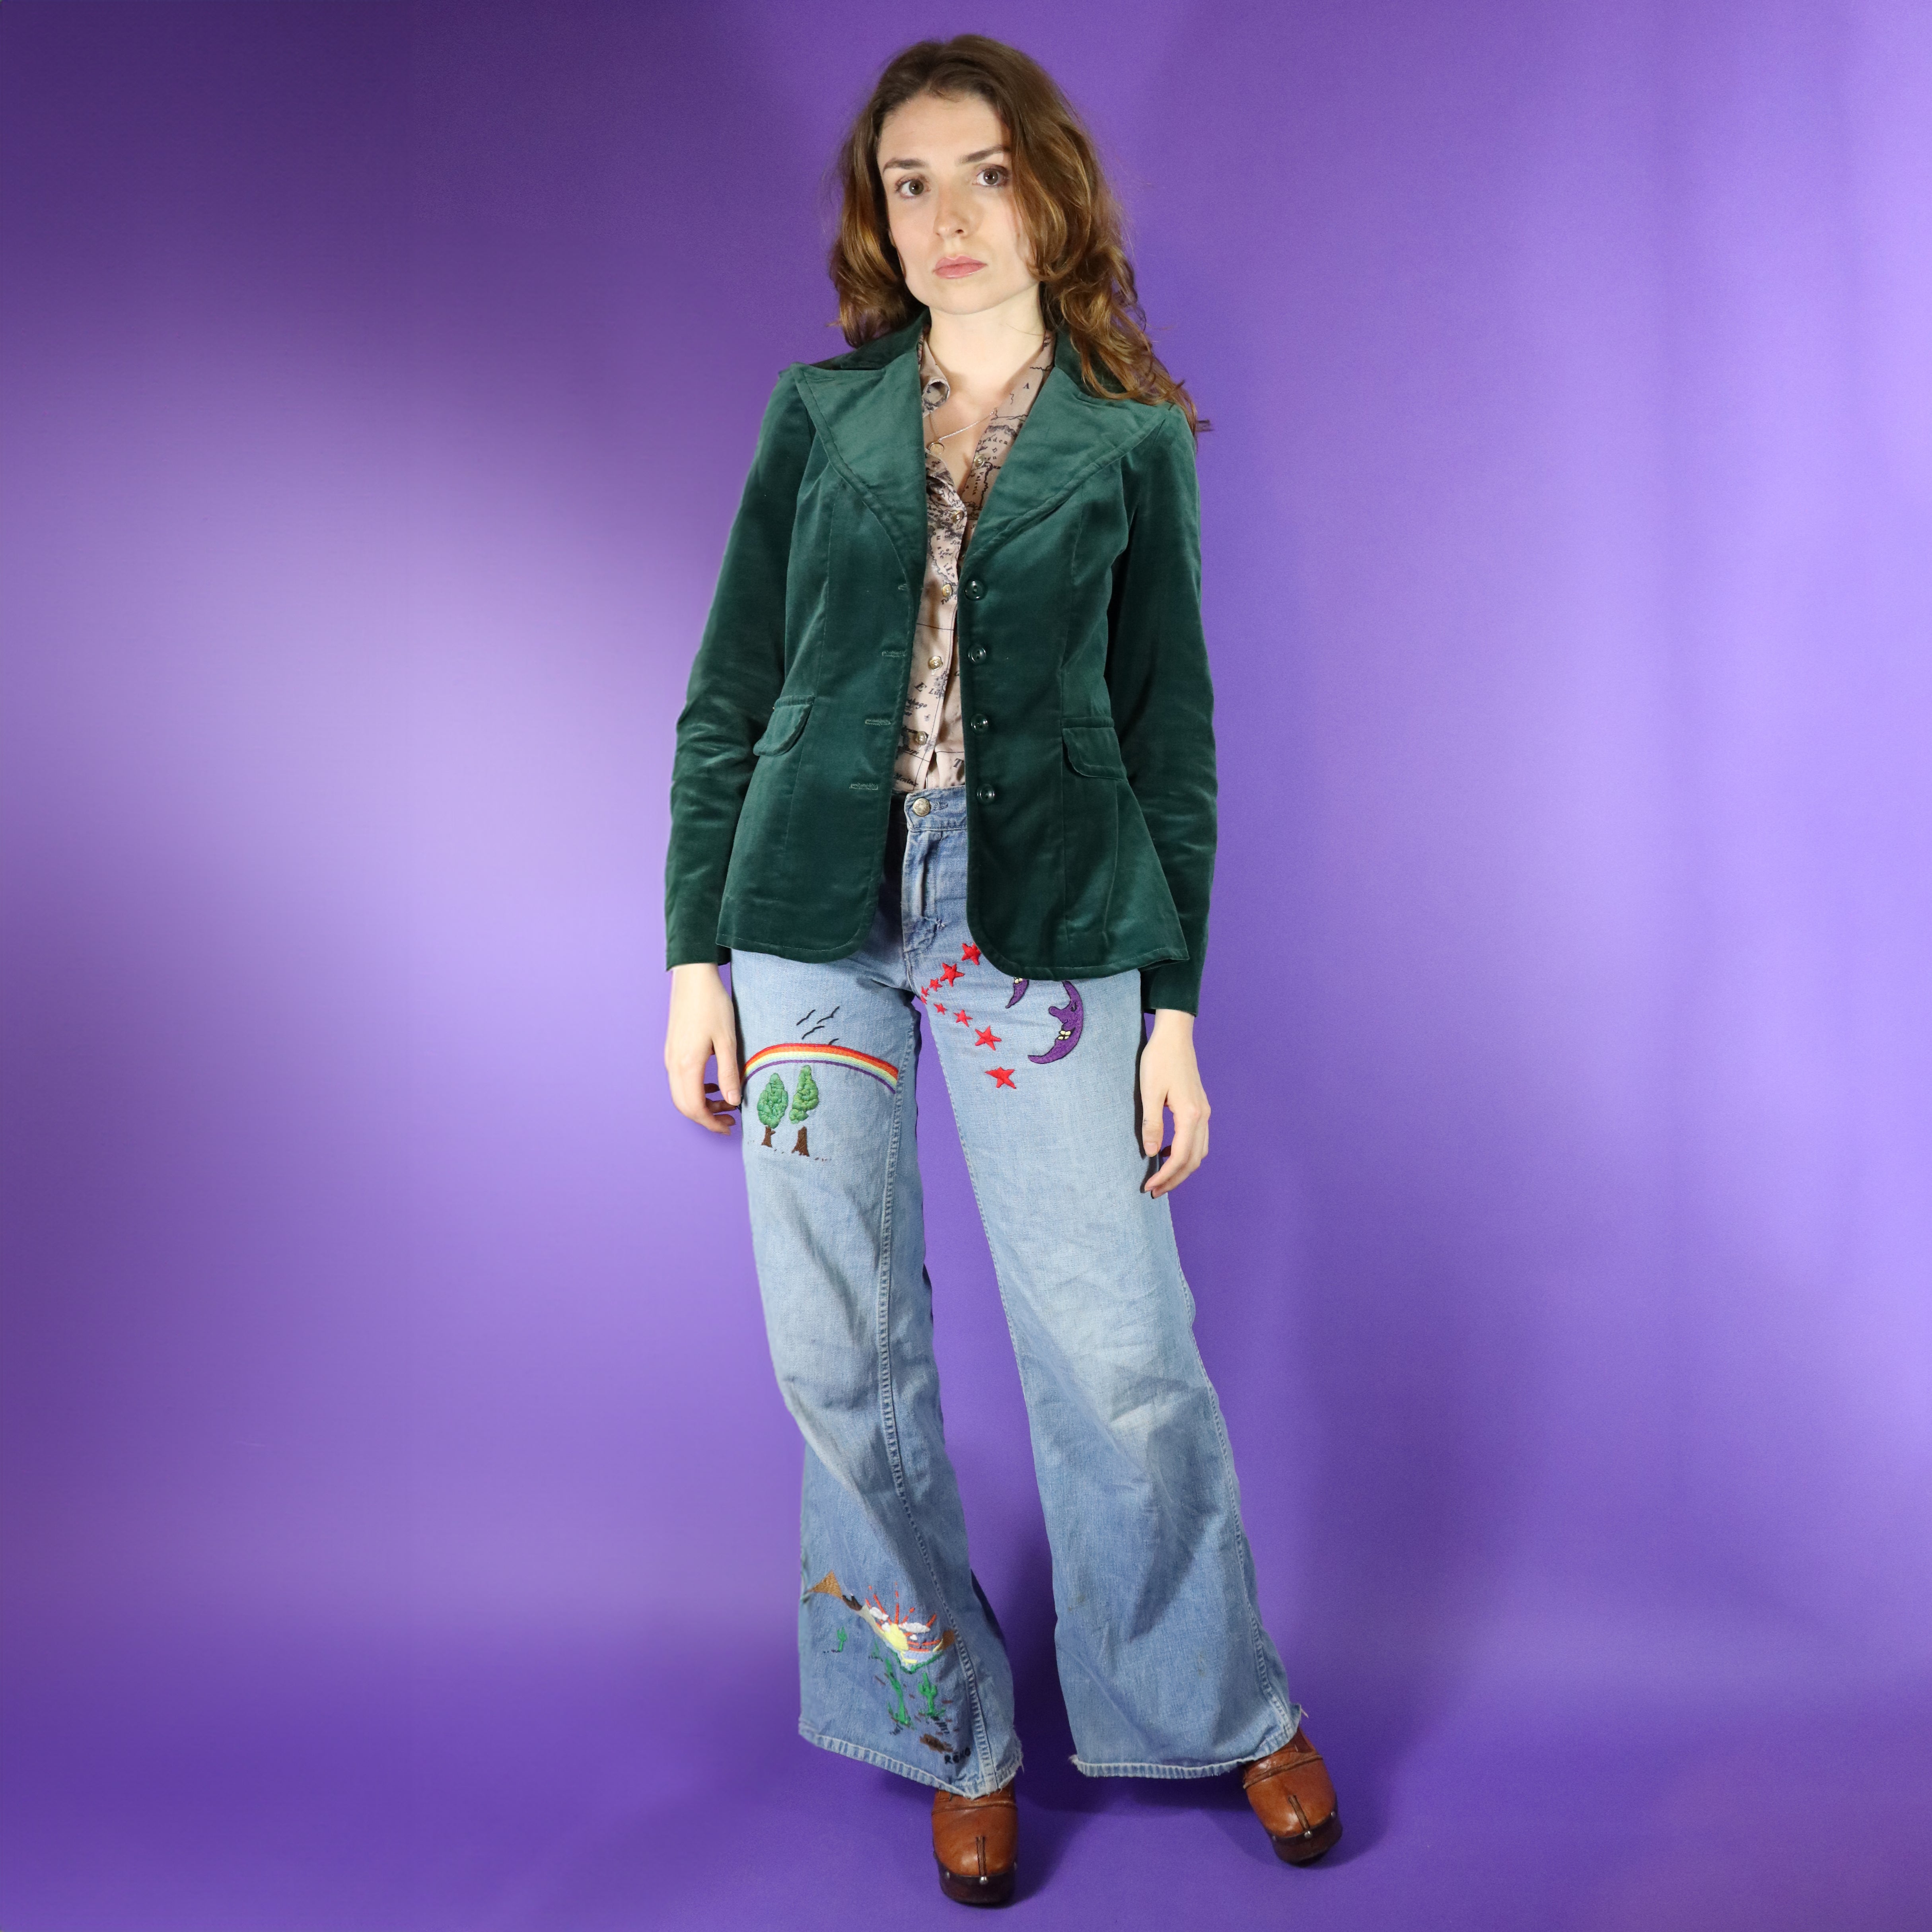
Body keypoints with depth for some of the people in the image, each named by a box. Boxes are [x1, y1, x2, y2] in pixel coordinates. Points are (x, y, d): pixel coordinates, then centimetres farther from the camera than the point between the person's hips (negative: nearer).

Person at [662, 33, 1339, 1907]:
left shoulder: (1132, 442, 6)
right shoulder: (820, 412, 9)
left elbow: (1170, 732, 6)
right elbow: (727, 696, 8)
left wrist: (1175, 1001, 0)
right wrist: (695, 951, 1)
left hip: (1048, 931, -1)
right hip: (816, 913, 2)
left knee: (1121, 1354, -1)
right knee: (845, 1358, 5)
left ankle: (1219, 1706, 26)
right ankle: (955, 1732, 27)